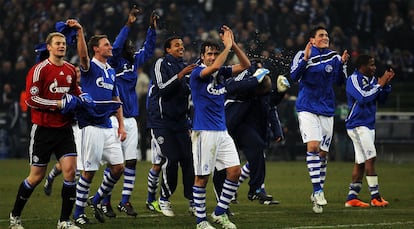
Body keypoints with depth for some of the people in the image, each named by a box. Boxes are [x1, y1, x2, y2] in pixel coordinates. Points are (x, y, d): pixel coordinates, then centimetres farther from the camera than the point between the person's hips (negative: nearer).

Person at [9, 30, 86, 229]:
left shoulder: (71, 70, 10)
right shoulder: (39, 70, -10)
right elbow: (31, 99, -17)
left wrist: (80, 100, 6)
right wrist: (59, 104, -19)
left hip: (64, 129, 5)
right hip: (43, 129, -5)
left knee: (70, 170, -9)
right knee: (36, 176, 2)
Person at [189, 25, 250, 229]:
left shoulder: (221, 72, 11)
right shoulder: (197, 73, -8)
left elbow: (245, 65, 7)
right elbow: (214, 66, -27)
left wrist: (233, 44, -4)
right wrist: (227, 46, -18)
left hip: (222, 131, 7)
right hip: (204, 132, -7)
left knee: (235, 171, 0)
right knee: (202, 176, -2)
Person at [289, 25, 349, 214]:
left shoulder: (334, 57, 7)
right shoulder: (302, 55, -4)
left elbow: (339, 81, 13)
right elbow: (294, 76, -15)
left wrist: (342, 64, -4)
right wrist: (305, 59, -27)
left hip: (327, 110, 4)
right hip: (307, 109, -4)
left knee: (323, 153, 6)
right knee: (313, 146, -21)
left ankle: (317, 195, 17)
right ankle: (317, 191, -21)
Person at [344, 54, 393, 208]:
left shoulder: (371, 79, 13)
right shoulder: (353, 79, -11)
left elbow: (381, 99, 14)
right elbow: (363, 98, -23)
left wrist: (386, 83, 0)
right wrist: (379, 84, -17)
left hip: (369, 125, 9)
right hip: (357, 125, -9)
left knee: (360, 162, 7)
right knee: (370, 158, -14)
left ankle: (351, 198, 10)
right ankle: (375, 196, -14)